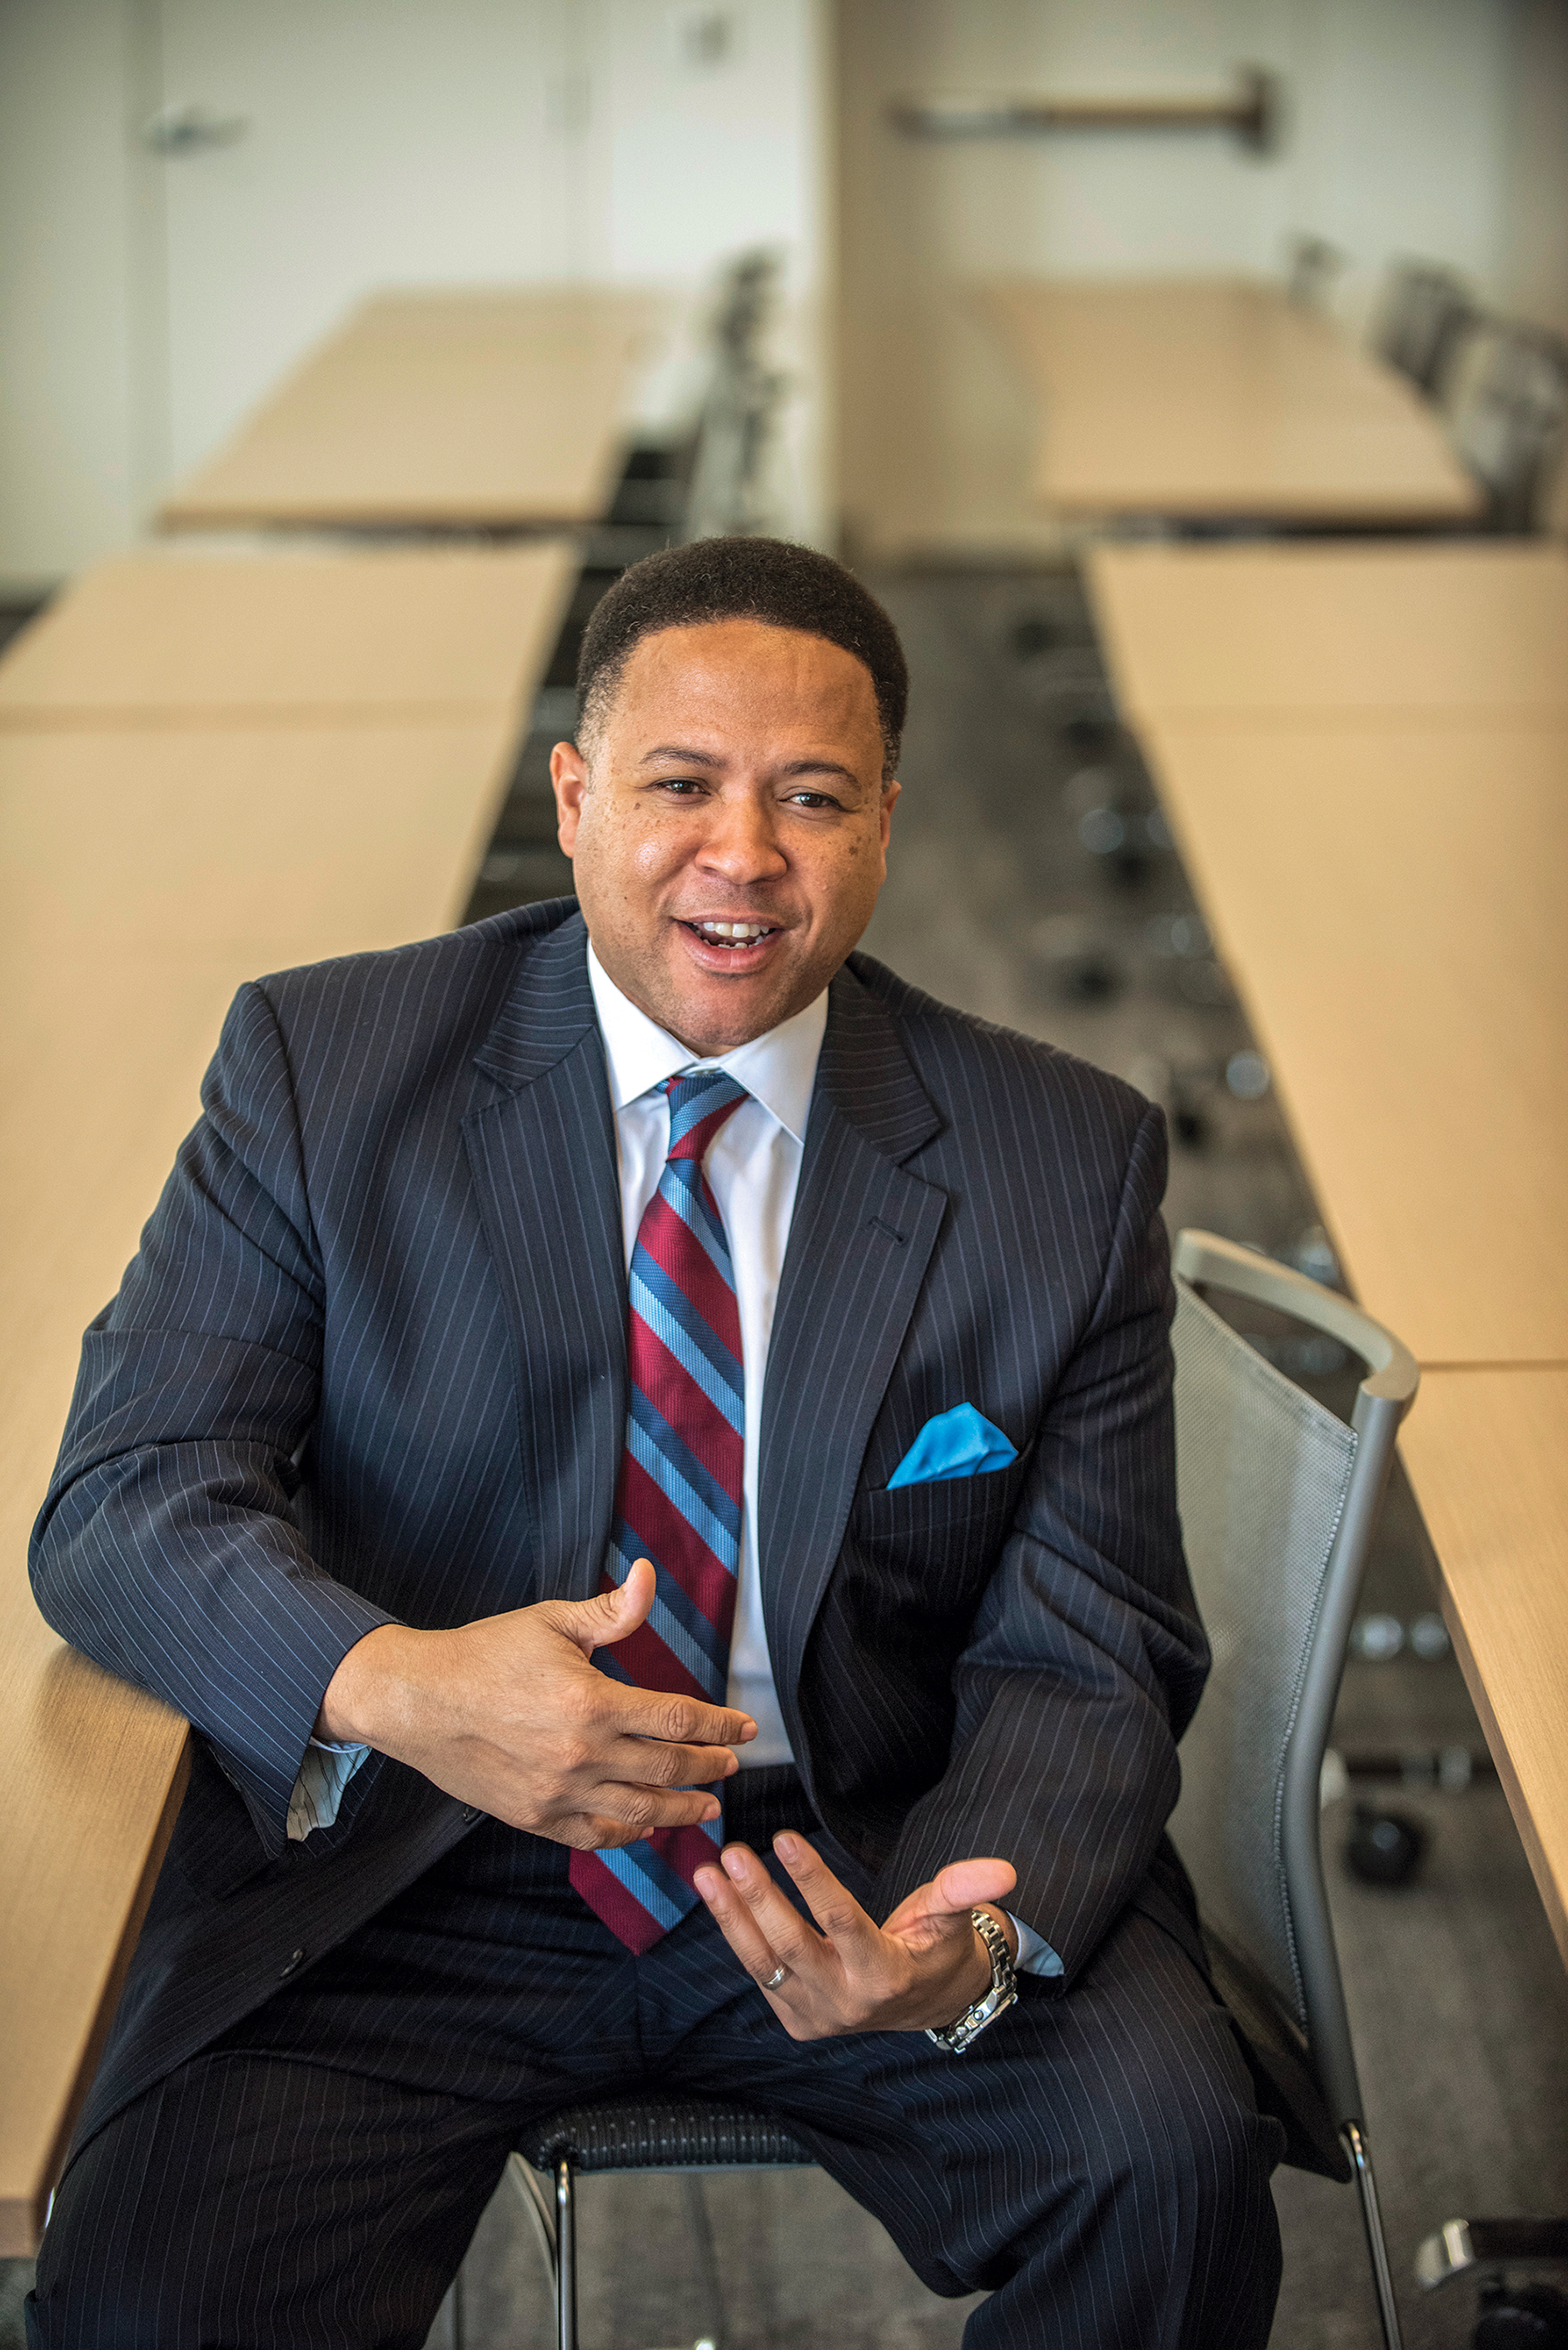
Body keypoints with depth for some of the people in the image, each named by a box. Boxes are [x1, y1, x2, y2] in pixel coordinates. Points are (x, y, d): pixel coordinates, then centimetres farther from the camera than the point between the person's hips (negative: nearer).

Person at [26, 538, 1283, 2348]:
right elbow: (124, 1500, -7)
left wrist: (974, 1942, -24)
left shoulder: (1065, 1162, -1)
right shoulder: (324, 1064, -3)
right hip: (410, 1878, 0)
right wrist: (389, 1686, -29)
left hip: (865, 1861, 1)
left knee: (1166, 2163, -25)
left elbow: (1081, 1656, -1)